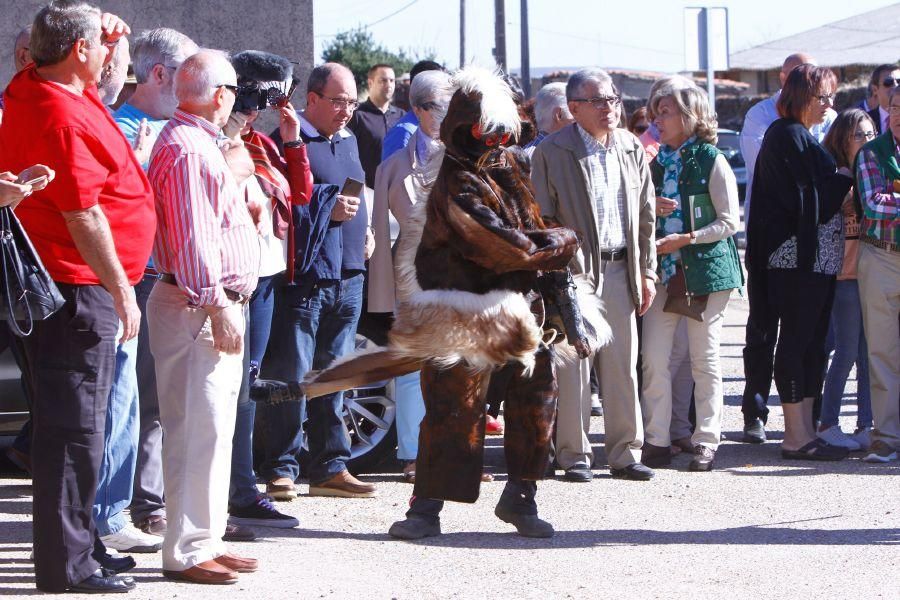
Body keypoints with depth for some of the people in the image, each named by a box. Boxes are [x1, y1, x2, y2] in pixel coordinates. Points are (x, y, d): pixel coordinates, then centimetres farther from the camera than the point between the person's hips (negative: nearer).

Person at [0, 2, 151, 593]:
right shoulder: (63, 118, -21)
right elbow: (84, 218, -22)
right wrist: (122, 291, -16)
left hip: (56, 284, 10)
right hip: (81, 287, -10)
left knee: (75, 423, 17)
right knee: (74, 428, -5)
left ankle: (81, 542, 27)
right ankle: (67, 565, -1)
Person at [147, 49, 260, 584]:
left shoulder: (198, 143, 19)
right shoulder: (187, 148, -15)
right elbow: (194, 237, -21)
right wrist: (218, 306, -21)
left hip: (214, 305, 11)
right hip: (198, 306, -11)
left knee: (213, 426, 14)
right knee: (200, 428, -9)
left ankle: (205, 539, 20)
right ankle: (187, 552, -7)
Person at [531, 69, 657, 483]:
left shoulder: (632, 149, 10)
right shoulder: (552, 152, -4)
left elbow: (646, 215, 15)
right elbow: (542, 221, -4)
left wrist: (646, 272, 11)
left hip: (620, 270, 4)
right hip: (575, 271, -4)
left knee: (623, 367, 7)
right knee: (574, 367, -1)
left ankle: (625, 453, 14)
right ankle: (574, 456, 7)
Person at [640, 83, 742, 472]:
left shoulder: (712, 163, -4)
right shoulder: (656, 165, 13)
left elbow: (729, 222, -6)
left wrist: (684, 240, -15)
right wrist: (650, 212, -2)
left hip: (705, 269, -5)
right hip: (663, 271, 5)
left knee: (704, 360, 2)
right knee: (653, 358, -3)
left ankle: (706, 441, 10)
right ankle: (656, 441, 3)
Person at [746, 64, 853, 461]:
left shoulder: (801, 136, 19)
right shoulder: (787, 135, -11)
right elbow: (808, 198, -16)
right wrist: (845, 178, -4)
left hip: (817, 259, 10)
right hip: (800, 256, -10)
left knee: (812, 343, 10)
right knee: (797, 342, -6)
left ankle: (804, 432, 13)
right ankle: (796, 436, -3)